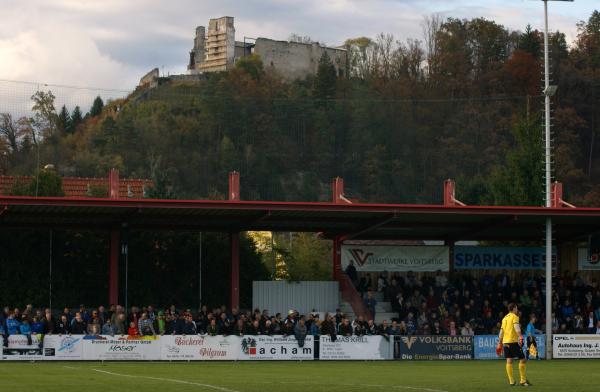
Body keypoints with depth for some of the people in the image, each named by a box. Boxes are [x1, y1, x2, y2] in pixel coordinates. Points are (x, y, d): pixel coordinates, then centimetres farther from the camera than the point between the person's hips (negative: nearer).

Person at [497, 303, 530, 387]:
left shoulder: (504, 318, 19)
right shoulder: (514, 316, -2)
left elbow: (501, 331, 19)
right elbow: (516, 327, -19)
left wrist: (500, 344, 21)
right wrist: (520, 337, -31)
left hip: (505, 342, 7)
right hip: (513, 341, -7)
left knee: (509, 361, 4)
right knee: (522, 359, -1)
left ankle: (511, 381, 1)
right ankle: (523, 381, -3)